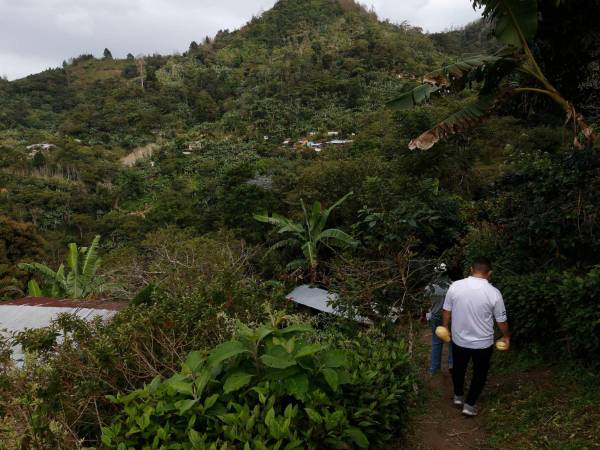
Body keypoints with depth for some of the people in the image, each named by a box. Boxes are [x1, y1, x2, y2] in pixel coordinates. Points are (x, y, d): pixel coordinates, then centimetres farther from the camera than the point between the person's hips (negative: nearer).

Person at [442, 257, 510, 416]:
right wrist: (506, 337, 12)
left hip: (459, 339, 2)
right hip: (483, 343, -2)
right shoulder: (493, 293, -17)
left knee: (459, 367, 26)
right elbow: (501, 320, -6)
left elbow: (446, 311, -1)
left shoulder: (455, 286, -13)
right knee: (480, 372, 20)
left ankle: (458, 396, 42)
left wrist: (445, 328, 16)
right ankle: (469, 405, 24)